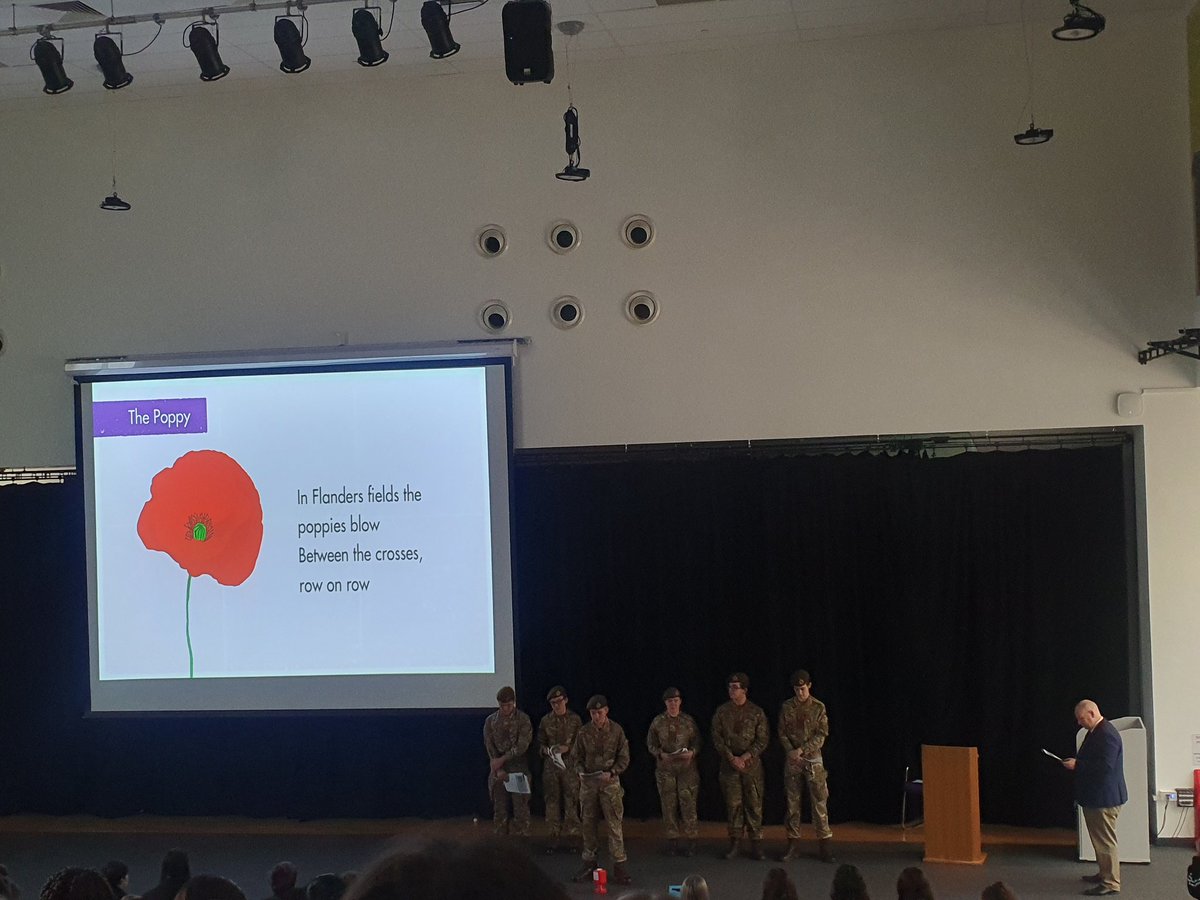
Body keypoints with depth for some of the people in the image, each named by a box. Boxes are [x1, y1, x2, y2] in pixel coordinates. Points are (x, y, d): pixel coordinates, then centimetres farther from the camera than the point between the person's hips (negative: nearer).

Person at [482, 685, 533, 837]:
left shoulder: (523, 719, -5)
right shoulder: (490, 721, 3)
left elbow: (522, 745, -14)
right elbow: (490, 747, -1)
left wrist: (502, 759, -19)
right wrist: (499, 769, -11)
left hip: (519, 768, -2)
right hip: (498, 770, 2)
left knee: (521, 806, -1)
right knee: (499, 807, 7)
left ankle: (521, 838, 6)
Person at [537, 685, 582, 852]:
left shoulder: (575, 719, 0)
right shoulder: (546, 720, 6)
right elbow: (540, 742, 11)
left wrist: (567, 748, -15)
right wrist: (547, 750, -9)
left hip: (570, 765, -2)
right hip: (550, 765, 2)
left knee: (571, 801, -3)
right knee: (552, 801, 3)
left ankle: (572, 836, 3)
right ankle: (555, 837, 9)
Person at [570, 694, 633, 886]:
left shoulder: (616, 731, -4)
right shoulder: (584, 732, 2)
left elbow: (624, 758, -1)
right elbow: (576, 756, 9)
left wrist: (611, 773, -15)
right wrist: (580, 771, -10)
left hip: (610, 782, -3)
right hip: (588, 782, 3)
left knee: (615, 825, -6)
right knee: (588, 823, 8)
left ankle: (619, 866, -2)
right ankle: (589, 864, 18)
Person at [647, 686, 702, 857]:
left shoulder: (688, 721, 2)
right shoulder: (658, 722, 3)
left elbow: (697, 742, 5)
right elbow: (651, 743, 6)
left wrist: (692, 752, -15)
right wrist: (661, 754, -12)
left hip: (687, 768, -1)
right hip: (665, 769, 1)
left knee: (688, 804, -3)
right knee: (668, 805, 3)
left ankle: (691, 841, 6)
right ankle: (672, 841, 13)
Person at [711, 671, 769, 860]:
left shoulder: (757, 712, 1)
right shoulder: (722, 712, 4)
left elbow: (762, 740, -1)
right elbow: (717, 738, 1)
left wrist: (746, 756, -13)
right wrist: (732, 758, -10)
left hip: (752, 765, -1)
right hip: (729, 765, 1)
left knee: (754, 805, -1)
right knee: (733, 805, 2)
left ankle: (756, 844, 5)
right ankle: (734, 843, 9)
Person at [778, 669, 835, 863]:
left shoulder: (818, 707, -1)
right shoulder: (787, 707, 4)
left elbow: (822, 735, -6)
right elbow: (782, 733, 4)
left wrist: (802, 750, -15)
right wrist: (791, 752, -12)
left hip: (813, 758, -2)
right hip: (792, 759, 2)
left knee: (819, 802, -4)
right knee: (792, 802, 5)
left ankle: (825, 846, -1)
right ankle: (793, 844, 12)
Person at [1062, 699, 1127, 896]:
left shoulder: (1107, 734, -22)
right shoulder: (1095, 732, 10)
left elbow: (1105, 766, -28)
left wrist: (1077, 765, -22)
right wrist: (1075, 763, 6)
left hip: (1104, 797, -11)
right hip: (1095, 797, 11)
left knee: (1106, 840, -3)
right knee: (1099, 839, 21)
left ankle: (1111, 883, 4)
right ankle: (1105, 873, 33)